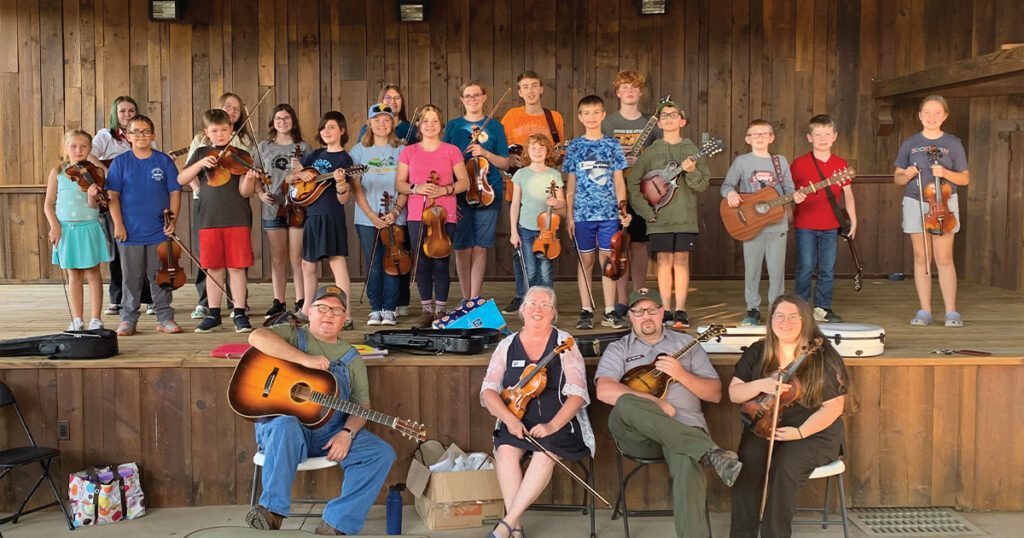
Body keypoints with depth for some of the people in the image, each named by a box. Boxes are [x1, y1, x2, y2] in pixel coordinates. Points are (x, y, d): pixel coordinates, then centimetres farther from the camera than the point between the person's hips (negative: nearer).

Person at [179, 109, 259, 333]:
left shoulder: (241, 155, 2)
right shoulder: (201, 154, 12)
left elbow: (245, 192, -5)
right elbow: (181, 180, 3)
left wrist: (250, 178, -26)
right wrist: (201, 163, -10)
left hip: (237, 219, -2)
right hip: (209, 219, 2)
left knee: (237, 267, 0)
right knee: (213, 268, 7)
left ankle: (240, 314, 7)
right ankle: (213, 315, 17)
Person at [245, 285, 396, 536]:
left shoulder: (351, 358, 16)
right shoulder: (292, 335, 7)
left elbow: (361, 405, 9)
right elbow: (257, 337, -15)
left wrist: (347, 432, -12)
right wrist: (305, 359, -22)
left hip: (332, 432, 4)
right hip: (282, 422, -3)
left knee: (382, 454, -17)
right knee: (286, 426, -39)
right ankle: (272, 511, -29)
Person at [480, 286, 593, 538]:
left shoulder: (564, 343, 2)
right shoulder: (507, 345, 9)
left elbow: (577, 394, -6)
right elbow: (488, 390, 2)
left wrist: (553, 426, -21)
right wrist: (509, 419, -16)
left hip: (559, 422, -2)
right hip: (517, 421, 2)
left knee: (545, 453, -32)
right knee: (505, 450, -29)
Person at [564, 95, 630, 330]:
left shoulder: (612, 145, 6)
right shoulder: (575, 147, 6)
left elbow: (619, 181, 7)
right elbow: (571, 183, 7)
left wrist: (622, 208, -3)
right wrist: (569, 215, 2)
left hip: (609, 213, 0)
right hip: (583, 213, 0)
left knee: (608, 260, 2)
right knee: (586, 260, 5)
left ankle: (609, 312, 9)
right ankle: (586, 311, 12)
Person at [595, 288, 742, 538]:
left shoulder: (686, 343, 20)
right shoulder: (618, 349, 15)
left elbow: (715, 394, 14)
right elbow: (604, 391, -5)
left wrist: (681, 374, -4)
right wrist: (653, 402, -15)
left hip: (683, 425, 0)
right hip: (636, 434, 0)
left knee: (688, 463, -37)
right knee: (625, 404, -36)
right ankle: (709, 451, -42)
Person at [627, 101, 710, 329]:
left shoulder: (692, 151, 6)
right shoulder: (650, 152, 5)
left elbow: (703, 184, 1)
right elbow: (633, 183, 3)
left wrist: (692, 171, -18)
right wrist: (646, 210, -5)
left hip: (685, 217, 0)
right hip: (659, 218, 0)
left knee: (681, 261, 1)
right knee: (665, 262, 3)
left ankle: (680, 311, 5)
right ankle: (666, 311, 9)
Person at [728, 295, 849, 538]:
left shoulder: (823, 357, -4)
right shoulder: (757, 353, 6)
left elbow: (834, 407, -6)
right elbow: (734, 394, 5)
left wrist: (800, 432, -17)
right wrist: (761, 385, -15)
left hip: (814, 432, -2)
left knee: (785, 465, -32)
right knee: (748, 460, -27)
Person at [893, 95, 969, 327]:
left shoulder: (953, 143, 4)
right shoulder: (910, 143, 7)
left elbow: (965, 178, 5)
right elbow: (897, 178, 10)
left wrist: (946, 173, -14)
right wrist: (907, 175, -12)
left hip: (943, 203, -1)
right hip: (915, 203, 1)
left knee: (944, 258, -5)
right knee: (921, 258, 3)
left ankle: (951, 312, 1)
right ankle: (924, 311, 8)